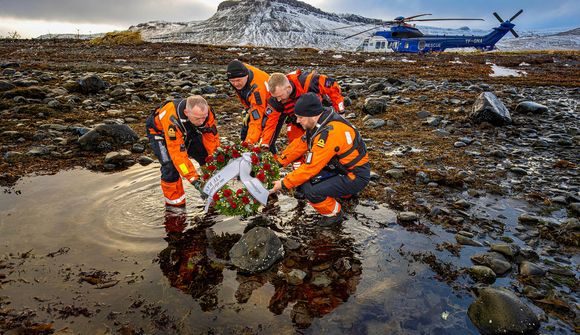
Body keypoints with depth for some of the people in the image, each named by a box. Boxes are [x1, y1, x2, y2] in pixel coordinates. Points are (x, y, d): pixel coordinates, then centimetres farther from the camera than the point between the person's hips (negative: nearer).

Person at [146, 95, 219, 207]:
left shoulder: (206, 112, -31)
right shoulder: (172, 120, -45)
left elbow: (212, 138, -20)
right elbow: (178, 154, -43)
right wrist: (194, 180, -45)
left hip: (187, 130, 5)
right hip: (160, 132, -5)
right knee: (171, 166, -23)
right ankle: (175, 203, -5)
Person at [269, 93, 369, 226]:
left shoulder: (330, 133, -30)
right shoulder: (320, 122, -2)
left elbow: (311, 167, -28)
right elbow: (300, 144, 7)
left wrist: (284, 184, -19)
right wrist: (278, 163, 3)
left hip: (355, 176, -9)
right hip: (340, 166, 9)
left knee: (311, 191, -26)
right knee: (302, 180, 5)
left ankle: (334, 214, 4)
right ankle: (345, 192, 18)